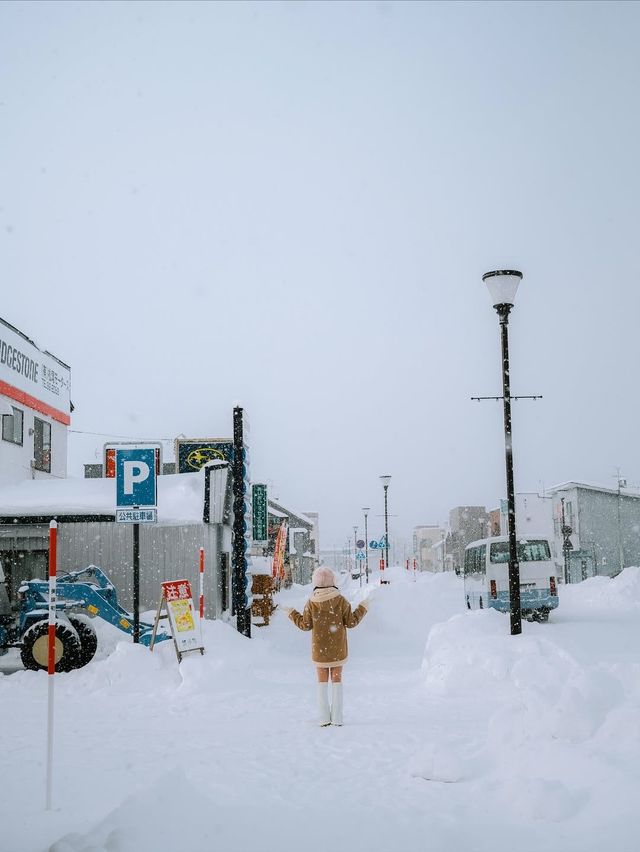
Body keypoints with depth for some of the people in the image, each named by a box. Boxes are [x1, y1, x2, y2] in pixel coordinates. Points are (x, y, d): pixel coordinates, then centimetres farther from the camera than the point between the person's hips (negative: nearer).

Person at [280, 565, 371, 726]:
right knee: (337, 678, 9)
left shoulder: (311, 602, -10)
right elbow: (351, 621, -6)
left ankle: (324, 718, 7)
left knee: (322, 680, 10)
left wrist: (291, 613, 10)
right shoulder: (340, 600, -11)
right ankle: (337, 717, 6)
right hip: (338, 648, 0)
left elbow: (305, 625, -4)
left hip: (319, 648, 0)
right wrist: (362, 608, 9)